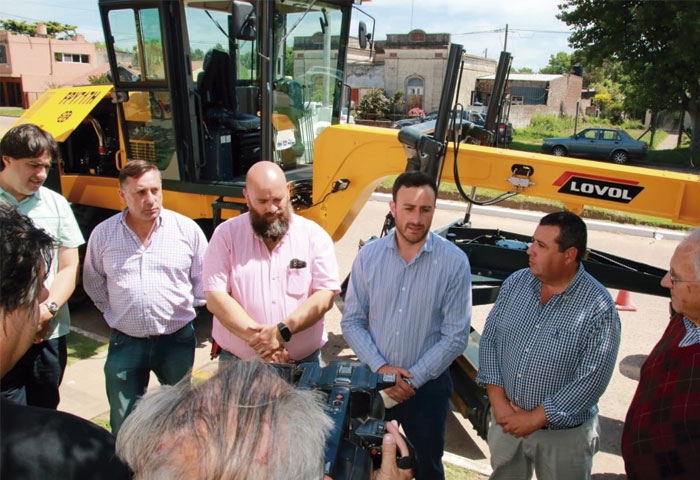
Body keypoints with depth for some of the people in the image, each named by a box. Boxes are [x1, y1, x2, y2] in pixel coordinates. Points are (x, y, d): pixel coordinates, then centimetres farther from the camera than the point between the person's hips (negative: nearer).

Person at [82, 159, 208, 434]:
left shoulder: (187, 229, -9)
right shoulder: (102, 234, -4)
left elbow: (204, 278, 2)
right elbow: (93, 282, 12)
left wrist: (186, 309, 2)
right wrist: (114, 312, 8)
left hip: (177, 340, 0)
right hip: (125, 342, 1)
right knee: (123, 424, 13)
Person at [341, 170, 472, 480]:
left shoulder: (454, 262, -14)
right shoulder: (369, 255, -8)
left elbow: (456, 335, -13)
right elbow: (351, 322, -4)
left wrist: (413, 379, -14)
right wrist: (380, 367, -15)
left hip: (428, 385, -2)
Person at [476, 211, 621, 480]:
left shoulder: (599, 308, -19)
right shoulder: (515, 283, -5)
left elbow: (592, 380, -20)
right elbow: (489, 340, -3)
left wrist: (535, 418, -18)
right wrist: (498, 401, -11)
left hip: (564, 434, -4)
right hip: (505, 421, 4)